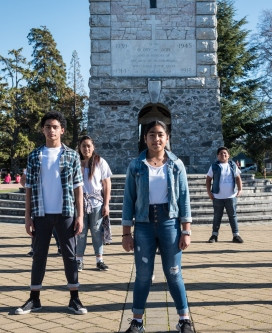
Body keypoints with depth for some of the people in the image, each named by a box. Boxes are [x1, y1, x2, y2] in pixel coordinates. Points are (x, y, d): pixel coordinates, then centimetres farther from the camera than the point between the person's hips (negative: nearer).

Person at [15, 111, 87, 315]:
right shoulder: (34, 156, 5)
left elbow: (78, 187, 2)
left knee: (70, 255, 5)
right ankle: (34, 299, 17)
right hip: (42, 214, 1)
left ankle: (74, 299, 13)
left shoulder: (72, 155, 2)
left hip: (66, 213, -1)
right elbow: (29, 189, 6)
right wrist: (28, 217, 1)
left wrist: (80, 216, -5)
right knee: (39, 255, 8)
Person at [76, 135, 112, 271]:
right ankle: (79, 260, 12)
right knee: (81, 231, 3)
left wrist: (106, 204, -3)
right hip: (80, 201, 1)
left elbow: (107, 184, 2)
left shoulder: (100, 162, 2)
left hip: (96, 201, 0)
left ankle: (99, 260, 10)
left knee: (97, 231, 2)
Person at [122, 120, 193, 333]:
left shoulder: (176, 165, 2)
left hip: (169, 223, 0)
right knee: (143, 275, 6)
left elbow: (184, 199, 2)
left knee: (174, 274, 6)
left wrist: (186, 231, -3)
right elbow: (129, 201, 2)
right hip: (144, 225, 0)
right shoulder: (136, 166, 1)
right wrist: (126, 233, -1)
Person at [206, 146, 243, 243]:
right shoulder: (214, 166, 1)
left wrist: (240, 189, -1)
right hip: (217, 197, -1)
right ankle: (214, 235, 15)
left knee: (233, 216, 6)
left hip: (231, 196, 1)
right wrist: (209, 191, -5)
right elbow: (208, 179, 4)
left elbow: (238, 178, 12)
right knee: (217, 216, 6)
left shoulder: (233, 165, 6)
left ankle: (236, 235, 11)